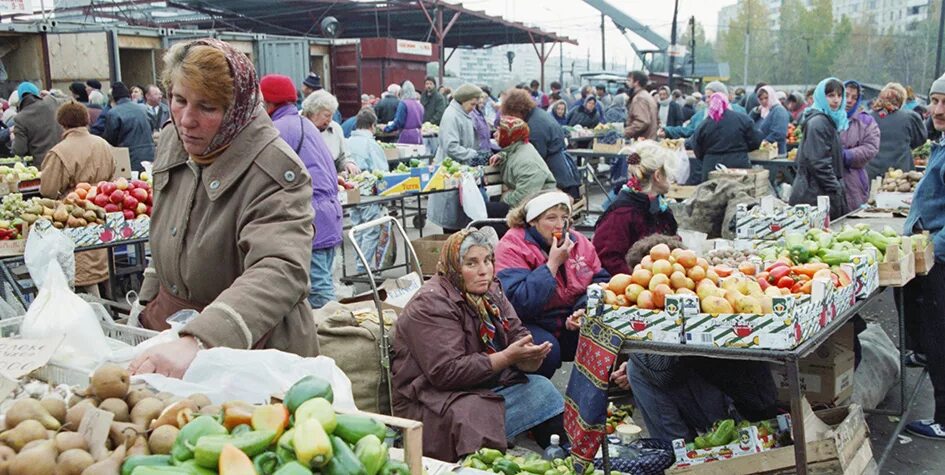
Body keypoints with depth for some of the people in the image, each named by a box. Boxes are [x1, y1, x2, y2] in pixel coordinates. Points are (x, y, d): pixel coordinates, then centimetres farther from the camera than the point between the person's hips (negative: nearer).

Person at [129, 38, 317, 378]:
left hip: (253, 349, -6)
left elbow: (280, 272, -42)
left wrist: (197, 341, -53)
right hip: (167, 328, 7)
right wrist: (147, 306, 15)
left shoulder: (275, 172, -26)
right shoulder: (172, 143, -2)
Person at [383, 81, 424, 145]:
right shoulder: (419, 105, 10)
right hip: (418, 137, 6)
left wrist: (386, 128, 2)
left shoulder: (403, 103, -8)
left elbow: (398, 122, -10)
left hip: (407, 137, -6)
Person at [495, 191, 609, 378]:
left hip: (572, 326, 6)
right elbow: (519, 303, -27)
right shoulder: (511, 247, -15)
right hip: (531, 326, -5)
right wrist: (553, 263, -24)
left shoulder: (579, 242, 5)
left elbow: (600, 279, 7)